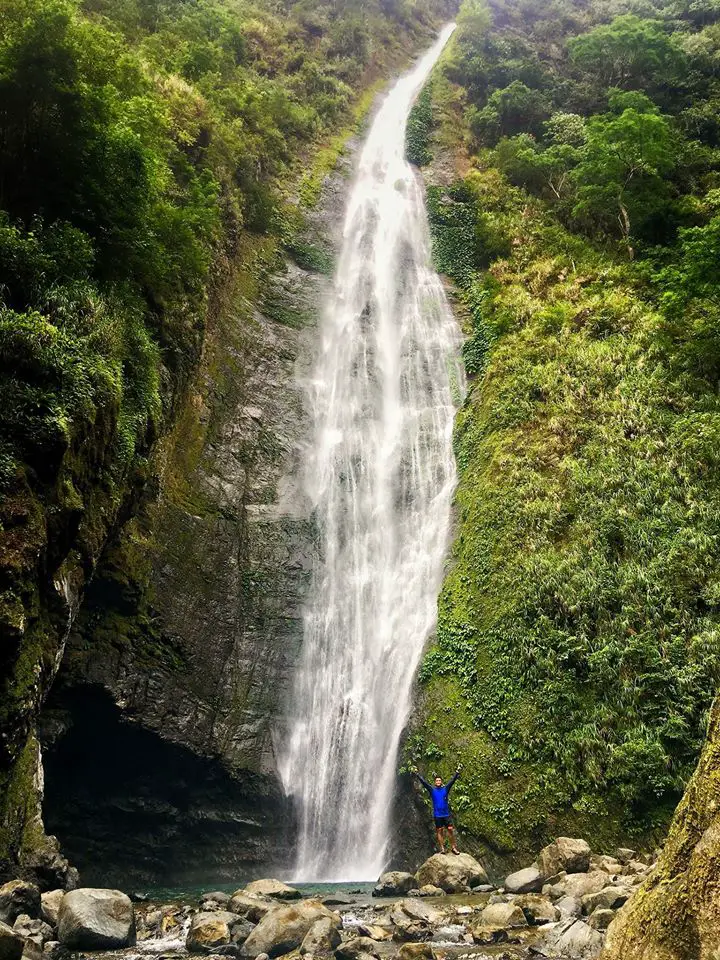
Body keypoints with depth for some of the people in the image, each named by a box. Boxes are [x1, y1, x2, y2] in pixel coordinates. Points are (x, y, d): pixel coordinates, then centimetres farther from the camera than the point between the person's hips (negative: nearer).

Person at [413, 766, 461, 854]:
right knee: (439, 831, 3)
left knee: (450, 829, -2)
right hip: (437, 815, 0)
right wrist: (416, 774, -4)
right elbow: (423, 781, -1)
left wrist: (457, 772, -6)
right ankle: (442, 848, 8)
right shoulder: (432, 789, 2)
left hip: (446, 814, 0)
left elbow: (452, 780, 0)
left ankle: (453, 847, 7)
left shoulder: (445, 788, 4)